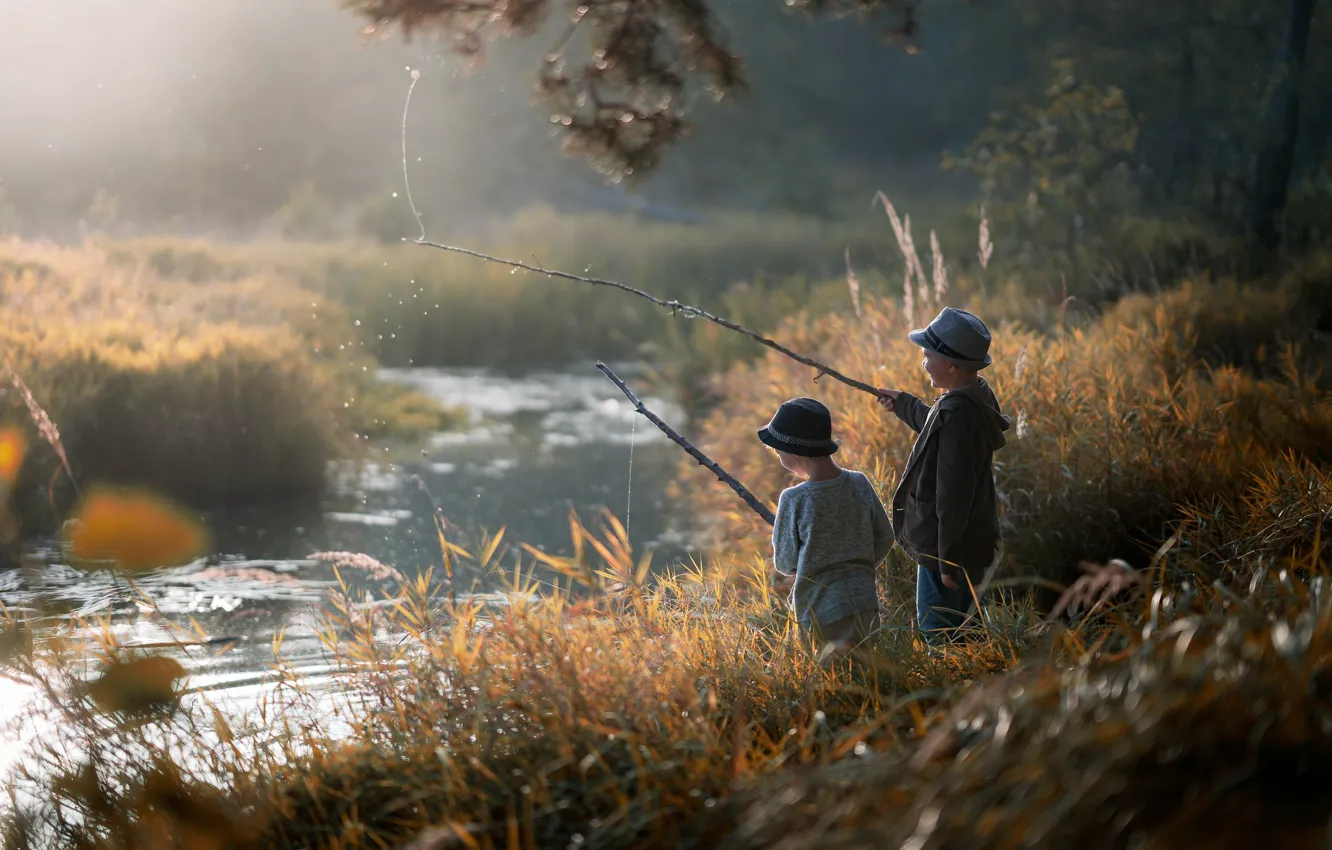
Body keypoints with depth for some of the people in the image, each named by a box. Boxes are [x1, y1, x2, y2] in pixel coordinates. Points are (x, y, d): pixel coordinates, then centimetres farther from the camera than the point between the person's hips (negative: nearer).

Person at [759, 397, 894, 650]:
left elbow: (785, 564, -5)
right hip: (865, 601, 5)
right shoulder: (860, 484, -2)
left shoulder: (794, 500, -15)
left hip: (821, 610, -5)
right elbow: (884, 539, 8)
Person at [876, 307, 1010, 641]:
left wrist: (949, 559, -23)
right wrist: (905, 405, 37)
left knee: (940, 638, 1)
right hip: (976, 542, 10)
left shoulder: (955, 413, -28)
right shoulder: (978, 396, 3)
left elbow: (953, 492, -27)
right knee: (967, 632, 23)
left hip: (949, 550, -10)